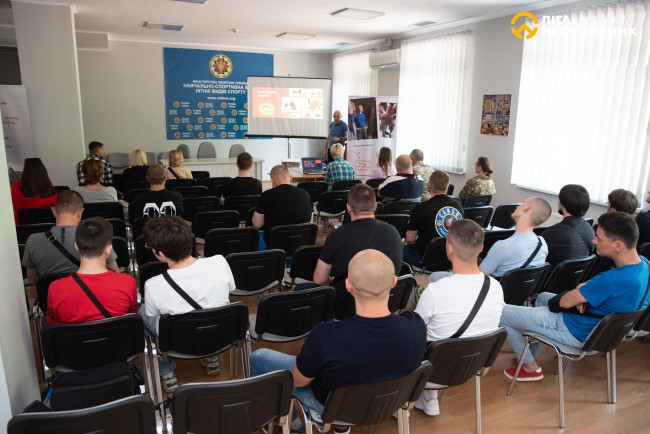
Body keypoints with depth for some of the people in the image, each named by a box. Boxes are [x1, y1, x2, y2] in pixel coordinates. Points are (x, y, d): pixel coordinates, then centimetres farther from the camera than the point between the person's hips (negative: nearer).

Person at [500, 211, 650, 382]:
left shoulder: (613, 280, -37)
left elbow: (564, 301, -24)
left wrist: (579, 289, -3)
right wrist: (582, 291, -10)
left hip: (578, 332, -10)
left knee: (503, 313, -6)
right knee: (543, 297, 32)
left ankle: (530, 367, 13)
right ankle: (531, 353, 37)